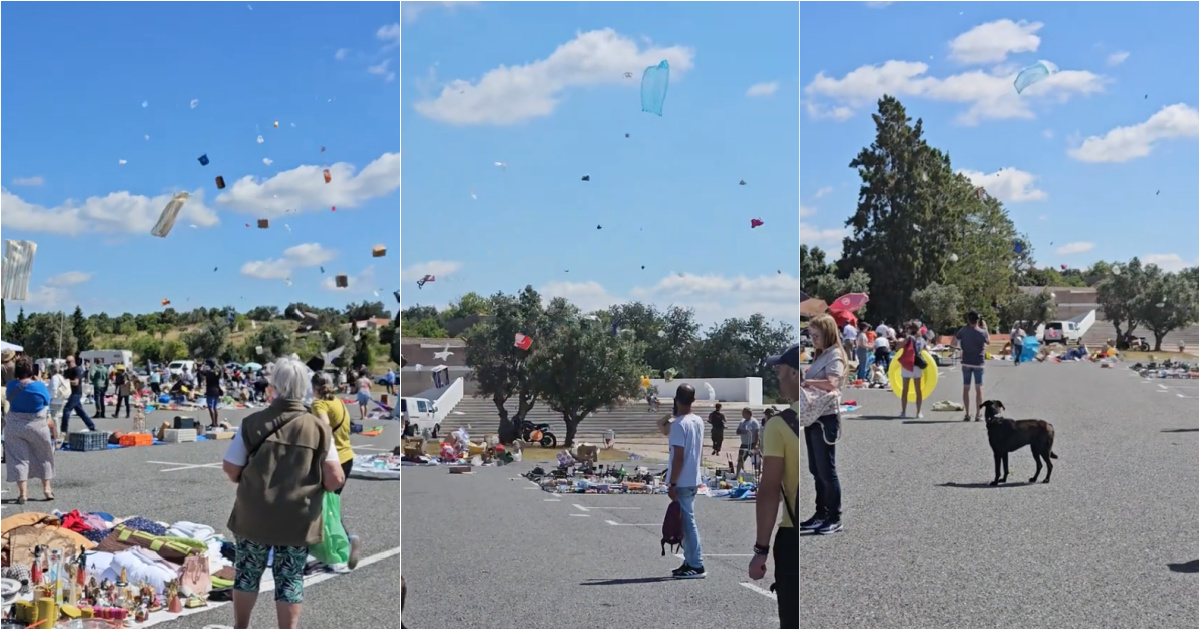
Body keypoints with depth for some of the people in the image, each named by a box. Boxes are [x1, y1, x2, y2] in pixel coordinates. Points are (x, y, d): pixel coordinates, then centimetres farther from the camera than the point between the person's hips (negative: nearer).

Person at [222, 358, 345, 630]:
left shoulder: (252, 423, -9)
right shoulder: (319, 428, -8)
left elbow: (230, 469, -4)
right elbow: (335, 479, -12)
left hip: (253, 516, 1)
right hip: (298, 521, 0)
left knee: (247, 574, 20)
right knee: (291, 580, 11)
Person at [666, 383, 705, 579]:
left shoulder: (679, 424, -18)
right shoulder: (699, 421, 8)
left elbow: (678, 457, -20)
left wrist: (672, 484, -17)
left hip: (682, 482, -9)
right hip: (693, 480, 9)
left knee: (687, 522, -5)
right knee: (687, 521, 15)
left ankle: (697, 566, -3)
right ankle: (690, 562, 20)